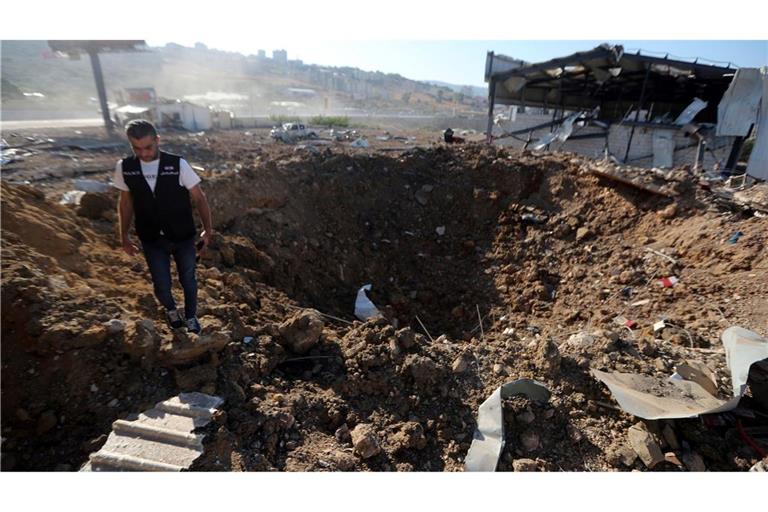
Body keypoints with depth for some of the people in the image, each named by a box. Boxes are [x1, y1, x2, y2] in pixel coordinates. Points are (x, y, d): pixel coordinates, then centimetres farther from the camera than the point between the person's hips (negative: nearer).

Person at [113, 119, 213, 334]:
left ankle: (191, 316, 39)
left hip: (183, 238, -1)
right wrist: (124, 237, 11)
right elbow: (126, 203, 6)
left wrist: (208, 229, -8)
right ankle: (170, 309, 43)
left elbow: (199, 198, -8)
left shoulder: (178, 164, -15)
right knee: (161, 286, 8)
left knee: (188, 280, 14)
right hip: (152, 241, 2)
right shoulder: (124, 168, -7)